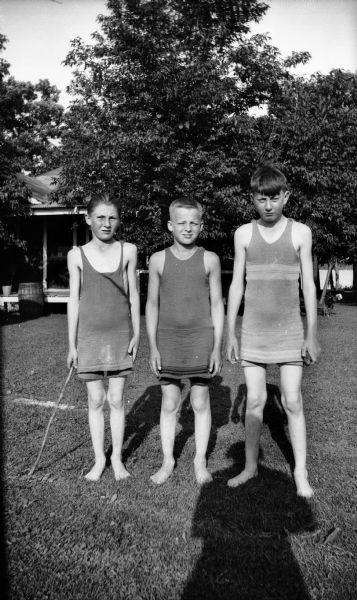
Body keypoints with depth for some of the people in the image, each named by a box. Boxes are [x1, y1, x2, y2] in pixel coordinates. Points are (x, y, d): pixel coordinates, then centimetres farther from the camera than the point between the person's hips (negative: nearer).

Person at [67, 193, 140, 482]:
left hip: (120, 334, 0)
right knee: (95, 400, 9)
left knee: (116, 399, 7)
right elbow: (74, 300, 1)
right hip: (89, 336, 0)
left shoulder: (128, 251, -1)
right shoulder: (77, 255, -2)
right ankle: (99, 459, 25)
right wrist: (72, 344, 1)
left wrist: (136, 334, 2)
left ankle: (117, 457, 25)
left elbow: (133, 294, 4)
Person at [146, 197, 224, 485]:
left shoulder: (210, 260, -1)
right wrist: (153, 346, 0)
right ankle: (168, 460, 25)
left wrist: (217, 347, -3)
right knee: (169, 403, 8)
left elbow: (217, 305, 1)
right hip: (168, 340, 1)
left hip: (201, 338, -1)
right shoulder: (159, 260, 1)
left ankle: (200, 461, 26)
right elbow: (152, 304, 4)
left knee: (200, 402, 8)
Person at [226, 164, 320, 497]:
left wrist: (311, 335, -2)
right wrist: (230, 333, 2)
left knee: (292, 401, 1)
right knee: (254, 400, 6)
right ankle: (250, 466, 23)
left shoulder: (300, 232, -1)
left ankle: (300, 473, 18)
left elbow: (308, 285, 0)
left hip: (290, 330, -1)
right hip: (253, 330, 1)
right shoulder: (244, 234, 2)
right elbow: (236, 285, 4)